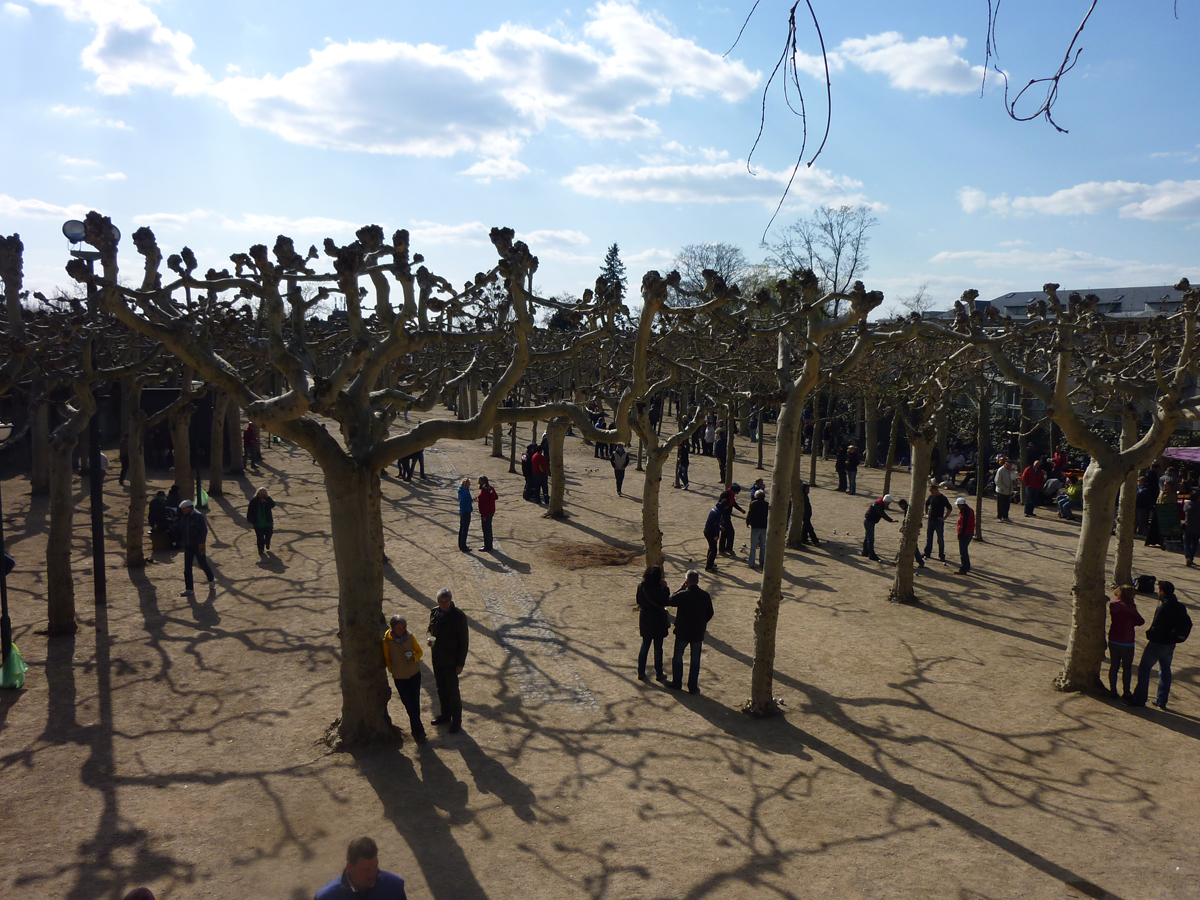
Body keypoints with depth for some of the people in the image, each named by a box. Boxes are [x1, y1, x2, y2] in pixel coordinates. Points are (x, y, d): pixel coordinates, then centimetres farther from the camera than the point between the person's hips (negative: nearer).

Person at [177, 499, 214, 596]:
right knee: (187, 568, 3)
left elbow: (204, 530, -14)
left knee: (203, 564, 5)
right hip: (188, 546, 6)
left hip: (198, 545, -6)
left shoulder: (198, 516, -14)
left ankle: (211, 580, 30)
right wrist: (181, 541, 9)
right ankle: (189, 589, 7)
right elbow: (181, 530, 15)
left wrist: (201, 543, -17)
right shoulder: (183, 517, 5)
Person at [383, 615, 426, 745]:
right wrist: (392, 669, -2)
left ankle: (416, 730, 23)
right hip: (399, 677, -2)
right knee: (409, 705, -2)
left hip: (414, 674, 2)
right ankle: (419, 732, 7)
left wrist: (415, 658, -13)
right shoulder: (387, 641, -10)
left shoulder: (410, 637, -4)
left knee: (415, 703, 6)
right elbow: (387, 658, 4)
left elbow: (419, 651, 7)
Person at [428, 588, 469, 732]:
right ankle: (445, 715, 38)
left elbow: (464, 642, -14)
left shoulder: (459, 616, -19)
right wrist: (430, 639, -9)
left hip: (451, 660, -6)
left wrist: (460, 663, -14)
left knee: (452, 690, 4)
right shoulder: (434, 613, -2)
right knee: (441, 688, 19)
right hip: (437, 658, 6)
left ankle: (456, 720, 21)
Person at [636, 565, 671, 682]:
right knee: (658, 647, 7)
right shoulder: (655, 588, -23)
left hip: (645, 619, 6)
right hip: (657, 620, -6)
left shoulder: (641, 586, -1)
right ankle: (659, 674, 17)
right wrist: (665, 587, -14)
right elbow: (664, 601, -21)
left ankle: (641, 673, 19)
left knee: (645, 645, 16)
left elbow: (639, 601, 10)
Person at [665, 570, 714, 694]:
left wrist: (680, 588, 3)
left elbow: (669, 601, -1)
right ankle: (693, 687, 16)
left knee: (677, 657, 16)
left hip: (682, 632, -2)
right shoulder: (706, 596, -8)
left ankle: (676, 683, 26)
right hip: (698, 633, 2)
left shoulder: (682, 595, -19)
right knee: (695, 660, 12)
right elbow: (710, 614, 3)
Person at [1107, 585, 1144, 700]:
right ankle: (1126, 693, 13)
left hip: (1113, 641, 5)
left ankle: (1113, 690, 17)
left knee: (1114, 665, 13)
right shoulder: (1129, 607, -17)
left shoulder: (1113, 605, -1)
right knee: (1127, 668, 7)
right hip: (1126, 642, -5)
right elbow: (1141, 621, -10)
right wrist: (1132, 622, 6)